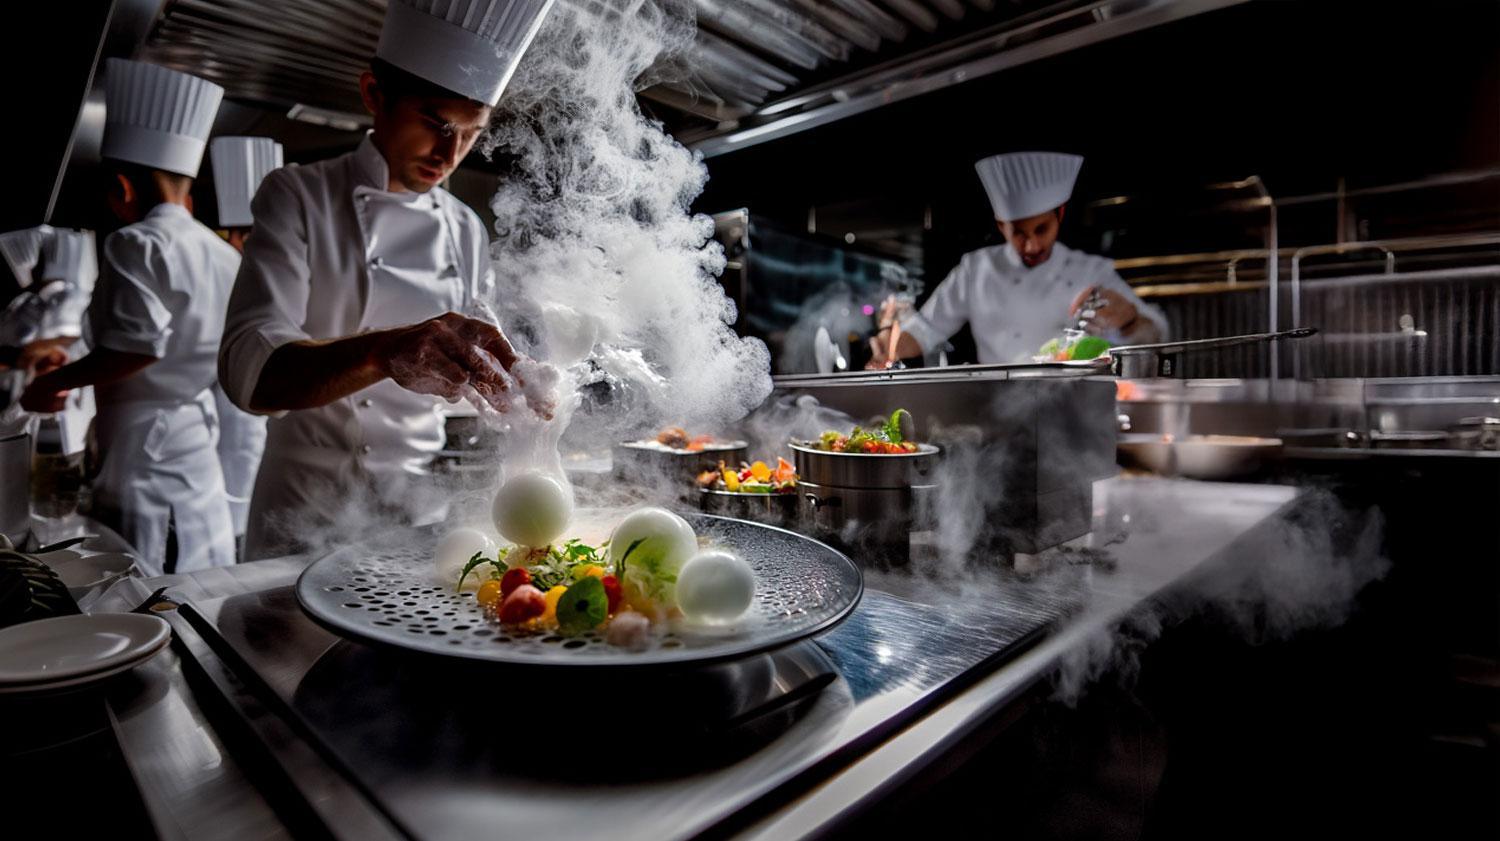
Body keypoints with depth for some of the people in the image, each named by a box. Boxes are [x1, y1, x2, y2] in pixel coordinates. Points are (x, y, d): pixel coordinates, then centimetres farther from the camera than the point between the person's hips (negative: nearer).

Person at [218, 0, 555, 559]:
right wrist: (385, 352, -41)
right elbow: (249, 369, -22)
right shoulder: (300, 197, -8)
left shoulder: (467, 230, 5)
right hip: (310, 511, -3)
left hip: (423, 510, 4)